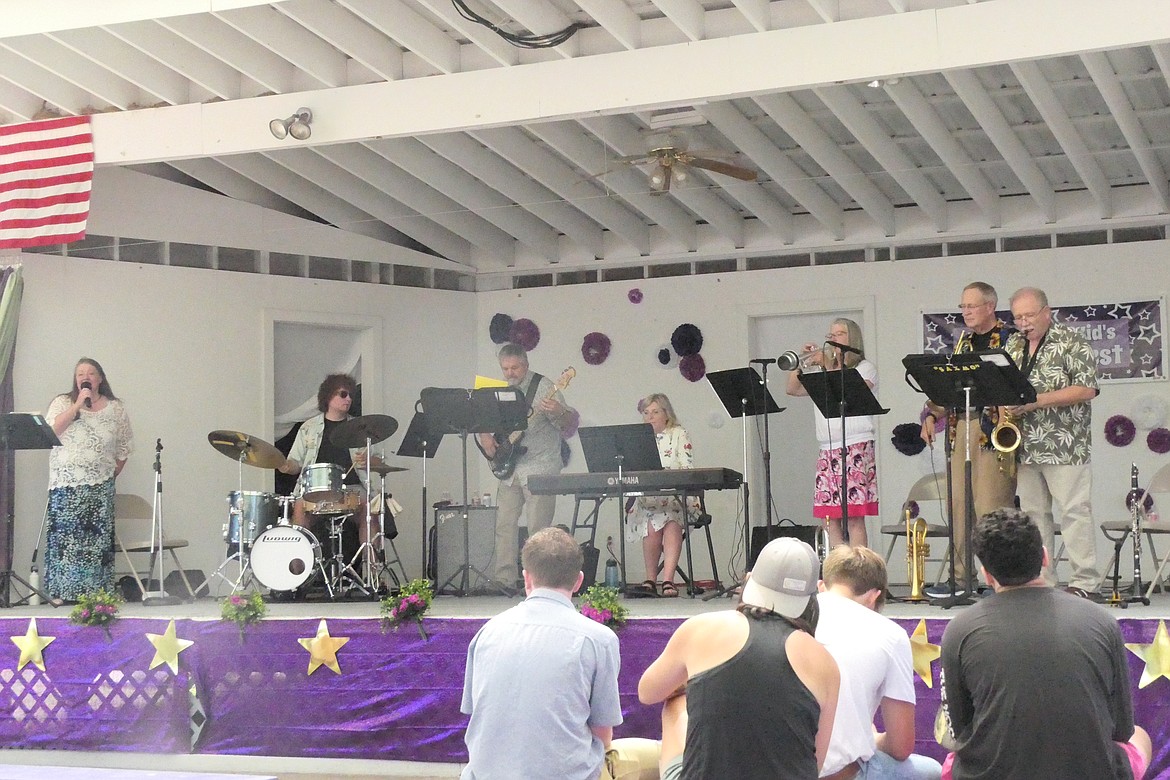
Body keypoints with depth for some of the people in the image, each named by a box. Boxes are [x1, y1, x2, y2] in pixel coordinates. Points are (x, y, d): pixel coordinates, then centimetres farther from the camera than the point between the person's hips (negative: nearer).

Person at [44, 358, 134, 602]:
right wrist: (78, 404, -13)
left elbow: (124, 448, 14)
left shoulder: (115, 408, 9)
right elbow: (52, 430, -11)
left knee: (97, 539, -2)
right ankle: (65, 592, -2)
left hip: (99, 488, 1)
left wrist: (111, 475, 9)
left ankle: (96, 592, 0)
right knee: (65, 538, -5)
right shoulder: (62, 403, 7)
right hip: (66, 487, -1)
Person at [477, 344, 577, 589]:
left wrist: (560, 413, -36)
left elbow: (569, 426, -14)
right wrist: (484, 437, -2)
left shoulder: (542, 386, -7)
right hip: (509, 470, 6)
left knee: (538, 528, -7)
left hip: (540, 467, -6)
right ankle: (504, 578, 7)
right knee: (504, 525, 3)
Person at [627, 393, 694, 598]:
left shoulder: (678, 434, 6)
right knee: (653, 522, -30)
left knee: (671, 522, -32)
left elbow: (688, 470, -3)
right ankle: (650, 579, -22)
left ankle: (667, 580, -39)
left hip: (676, 497, -2)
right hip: (645, 498, 2)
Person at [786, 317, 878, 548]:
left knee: (854, 518, -12)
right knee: (830, 518, -1)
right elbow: (793, 389, 16)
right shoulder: (824, 373, 23)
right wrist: (803, 362, 6)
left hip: (856, 447, -6)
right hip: (828, 450, 6)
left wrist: (827, 365, -11)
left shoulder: (865, 368, 6)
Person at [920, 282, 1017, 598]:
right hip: (961, 428, 7)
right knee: (958, 504, 5)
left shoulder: (1011, 339, -1)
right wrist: (932, 414, 9)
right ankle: (959, 577, 11)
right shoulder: (963, 341, 20)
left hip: (994, 431, -7)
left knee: (992, 507, -9)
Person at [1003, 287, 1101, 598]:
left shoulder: (1072, 343, -5)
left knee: (1075, 511, -7)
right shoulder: (1013, 345, 15)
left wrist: (1037, 401, -18)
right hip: (1025, 446, 7)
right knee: (1033, 513, 8)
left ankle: (1085, 584, -5)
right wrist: (1005, 403, 1)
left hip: (1065, 447, -6)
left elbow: (1086, 389, -13)